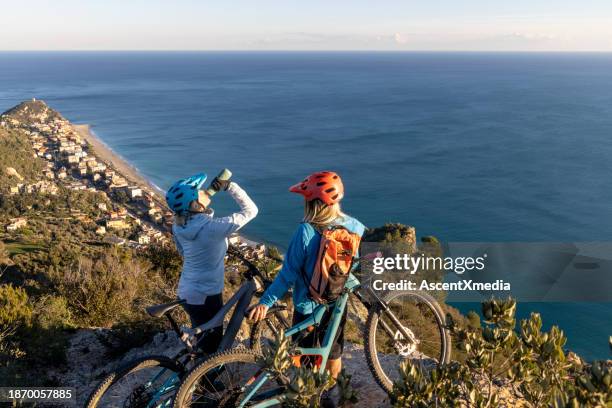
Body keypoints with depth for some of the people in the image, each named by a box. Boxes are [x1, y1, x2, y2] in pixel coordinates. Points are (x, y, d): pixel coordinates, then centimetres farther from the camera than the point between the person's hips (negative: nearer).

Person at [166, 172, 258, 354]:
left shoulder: (179, 225, -6)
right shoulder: (212, 228, -30)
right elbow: (250, 210, -23)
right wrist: (229, 185, -22)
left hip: (186, 292, 8)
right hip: (206, 296, -8)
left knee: (202, 340, 29)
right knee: (212, 346, 14)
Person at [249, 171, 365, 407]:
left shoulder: (306, 232, -27)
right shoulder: (353, 226, -14)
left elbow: (288, 274, -23)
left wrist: (266, 302, -15)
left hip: (308, 307, -5)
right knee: (334, 351, 26)